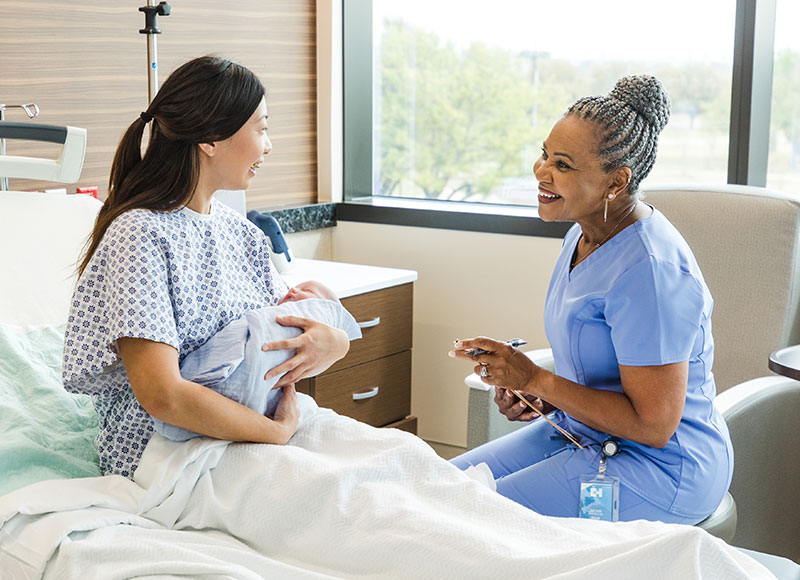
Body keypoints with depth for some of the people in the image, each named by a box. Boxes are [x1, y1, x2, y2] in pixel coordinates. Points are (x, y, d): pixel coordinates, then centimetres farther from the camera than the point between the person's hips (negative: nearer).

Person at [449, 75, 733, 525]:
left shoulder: (649, 270, -25)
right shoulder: (583, 235, 5)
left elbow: (653, 425, -25)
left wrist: (537, 380, -20)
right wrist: (542, 399, -1)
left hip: (662, 470, -9)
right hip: (584, 434, 9)